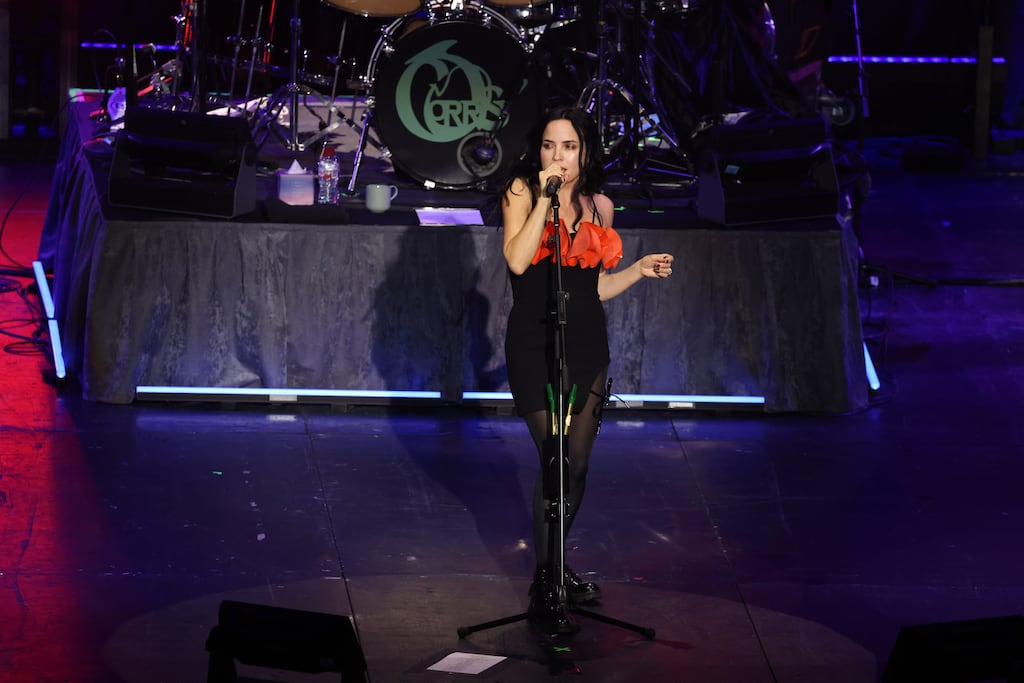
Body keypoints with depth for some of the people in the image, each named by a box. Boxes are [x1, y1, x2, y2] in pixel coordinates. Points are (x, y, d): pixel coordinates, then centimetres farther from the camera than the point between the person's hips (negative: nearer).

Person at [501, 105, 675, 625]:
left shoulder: (599, 206, 11)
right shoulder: (522, 192, -2)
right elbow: (517, 261, -18)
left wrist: (640, 270, 6)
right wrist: (545, 198, -18)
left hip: (586, 346, 5)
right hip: (535, 346, -5)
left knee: (577, 464, 7)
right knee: (555, 460, -12)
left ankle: (556, 565, 25)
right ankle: (545, 579, -2)